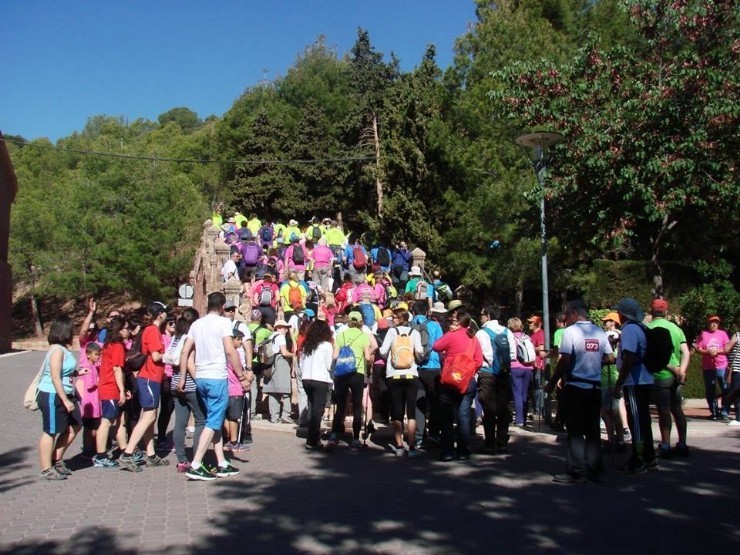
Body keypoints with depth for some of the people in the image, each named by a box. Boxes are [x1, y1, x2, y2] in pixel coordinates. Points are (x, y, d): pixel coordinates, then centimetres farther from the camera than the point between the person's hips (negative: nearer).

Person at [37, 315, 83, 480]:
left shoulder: (64, 349, 10)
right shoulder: (57, 350, -19)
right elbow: (55, 377, -23)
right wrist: (65, 401, -24)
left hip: (65, 395, 10)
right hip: (52, 396, -10)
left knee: (74, 426, 13)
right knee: (51, 432, 0)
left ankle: (57, 460, 24)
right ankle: (46, 470, 10)